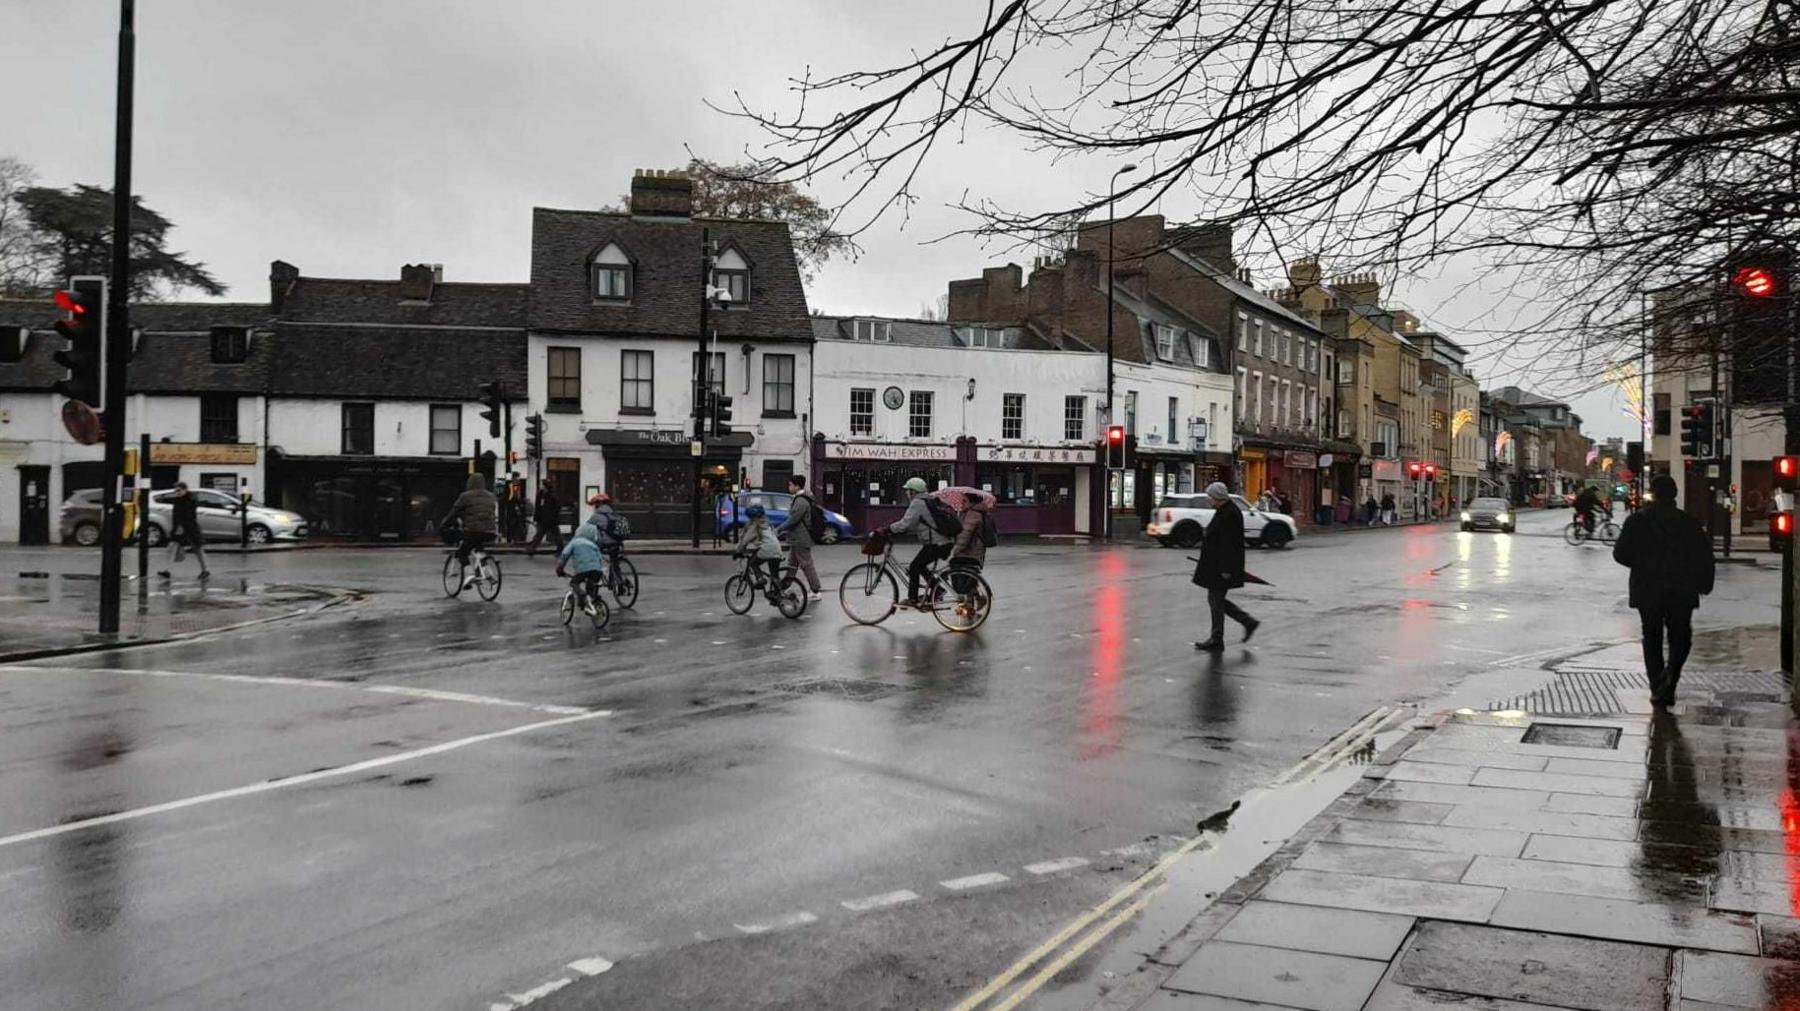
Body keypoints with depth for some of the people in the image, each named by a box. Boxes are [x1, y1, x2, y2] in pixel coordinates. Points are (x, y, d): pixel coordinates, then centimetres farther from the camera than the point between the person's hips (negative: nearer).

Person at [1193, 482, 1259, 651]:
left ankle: (1216, 641, 5)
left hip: (1222, 566, -11)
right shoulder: (1224, 511, 13)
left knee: (1216, 599, -3)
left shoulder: (1230, 514, -20)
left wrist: (1225, 569, -24)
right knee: (1216, 599, 15)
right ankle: (1248, 622, 22)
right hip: (1216, 565, 11)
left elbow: (1229, 544, -23)